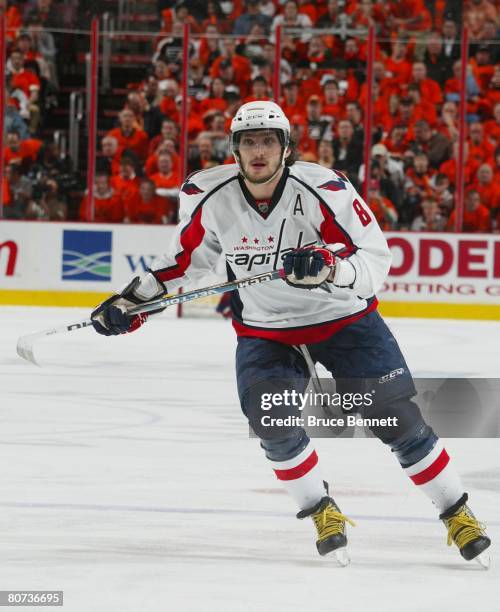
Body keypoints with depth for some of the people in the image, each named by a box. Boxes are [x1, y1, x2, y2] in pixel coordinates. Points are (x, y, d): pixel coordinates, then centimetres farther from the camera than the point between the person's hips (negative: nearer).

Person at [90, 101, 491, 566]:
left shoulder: (324, 189, -25)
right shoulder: (209, 196, -13)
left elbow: (375, 259, -26)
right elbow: (188, 256, 5)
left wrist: (328, 267, -45)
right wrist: (132, 301, 0)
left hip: (344, 318, -2)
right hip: (265, 331, 2)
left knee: (397, 418, -5)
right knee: (271, 421, -19)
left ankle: (457, 514, 13)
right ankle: (322, 513, 4)